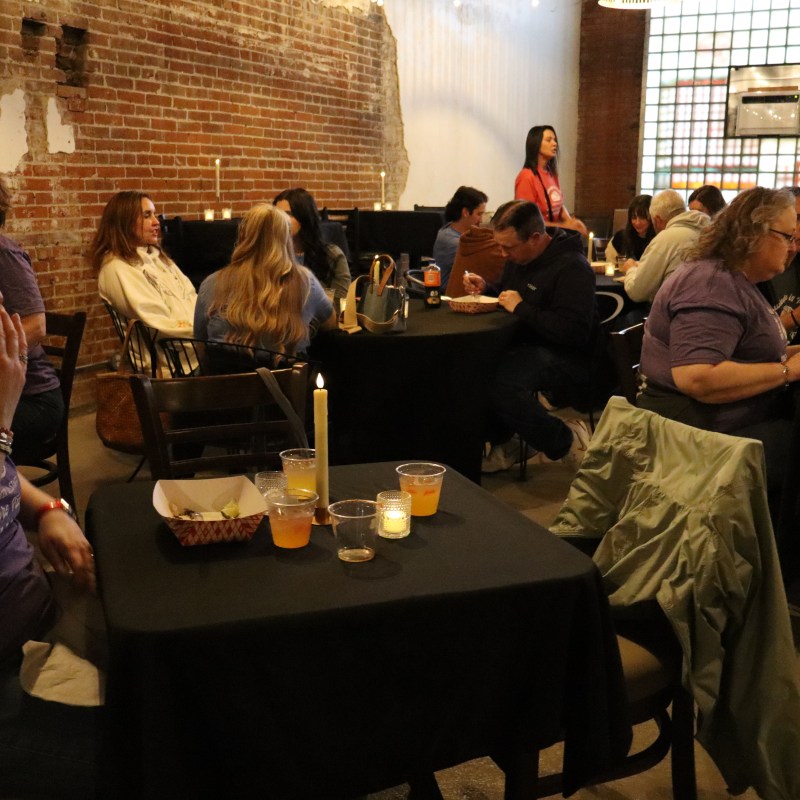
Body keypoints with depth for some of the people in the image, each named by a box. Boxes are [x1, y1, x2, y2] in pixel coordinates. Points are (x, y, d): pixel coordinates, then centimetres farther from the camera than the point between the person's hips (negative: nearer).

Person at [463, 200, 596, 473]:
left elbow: (574, 332, -26)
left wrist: (522, 308, -21)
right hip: (528, 347, 9)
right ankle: (498, 445, -1)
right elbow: (508, 298, 27)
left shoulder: (572, 268, -17)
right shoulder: (518, 259, 11)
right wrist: (485, 289, 5)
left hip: (567, 361, -9)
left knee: (502, 381, -34)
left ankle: (567, 442, -11)